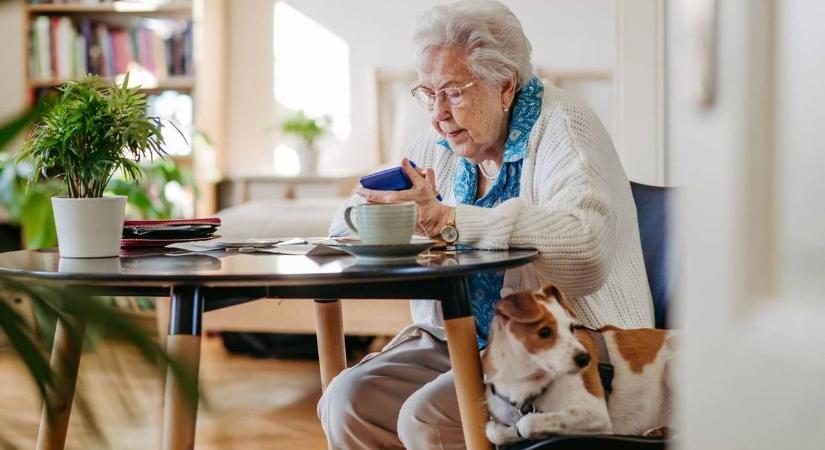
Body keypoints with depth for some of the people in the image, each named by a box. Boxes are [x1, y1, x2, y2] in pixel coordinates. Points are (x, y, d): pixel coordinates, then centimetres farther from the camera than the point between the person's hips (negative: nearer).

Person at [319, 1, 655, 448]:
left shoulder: (562, 127, -11)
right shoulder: (439, 144, 10)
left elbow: (585, 249, -30)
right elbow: (346, 222, 17)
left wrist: (445, 219, -30)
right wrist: (386, 207, -9)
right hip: (454, 344, 7)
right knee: (347, 401, -14)